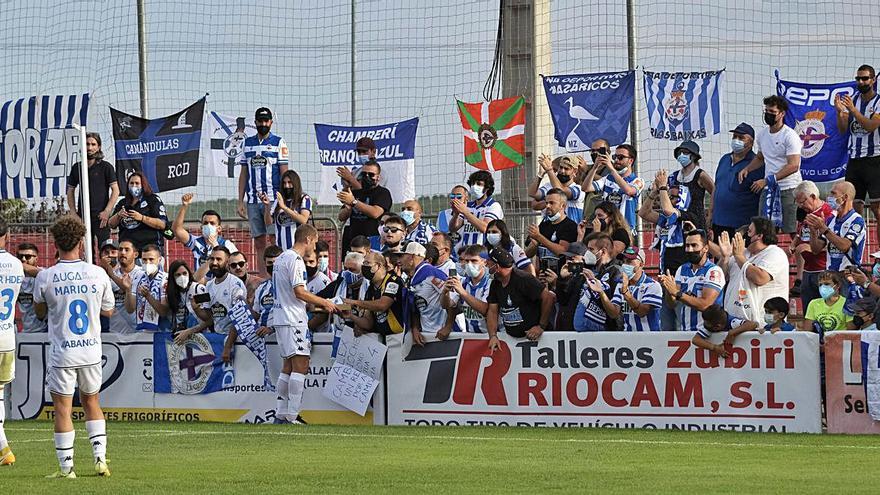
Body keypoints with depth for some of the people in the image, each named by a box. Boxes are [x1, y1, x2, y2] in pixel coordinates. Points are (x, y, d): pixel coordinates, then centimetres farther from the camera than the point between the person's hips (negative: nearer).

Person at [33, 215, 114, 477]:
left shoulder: (45, 277, -10)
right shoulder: (98, 274, -5)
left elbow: (40, 312, 7)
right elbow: (108, 311, 8)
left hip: (62, 353, -3)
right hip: (92, 350, 3)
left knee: (63, 409, 4)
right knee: (91, 401, 20)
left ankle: (66, 467, 4)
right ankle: (100, 458, 12)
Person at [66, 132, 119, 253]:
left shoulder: (105, 167, 0)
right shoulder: (77, 168, 11)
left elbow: (115, 191, -2)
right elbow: (70, 191, 18)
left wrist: (106, 211, -11)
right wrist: (73, 212, 6)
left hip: (100, 216, -4)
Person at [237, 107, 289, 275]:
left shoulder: (278, 143, 2)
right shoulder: (248, 143, 15)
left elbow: (284, 173, -2)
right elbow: (243, 174, 16)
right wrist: (240, 202, 9)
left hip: (272, 199, -4)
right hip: (252, 201, 4)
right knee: (259, 243, 5)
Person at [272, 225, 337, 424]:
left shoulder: (281, 258, 18)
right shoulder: (295, 260, -13)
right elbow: (299, 292, -19)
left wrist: (317, 305, 22)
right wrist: (324, 302, -7)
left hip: (280, 318, 10)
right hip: (294, 319, -10)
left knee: (288, 366, 13)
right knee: (300, 365, -10)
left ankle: (281, 413, 13)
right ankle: (292, 415, -14)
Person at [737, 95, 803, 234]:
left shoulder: (790, 136, -11)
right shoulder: (762, 134, 12)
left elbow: (793, 166, -19)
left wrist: (766, 180, -21)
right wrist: (747, 169, 9)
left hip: (788, 189, -7)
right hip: (768, 189, 7)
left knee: (788, 231, -8)